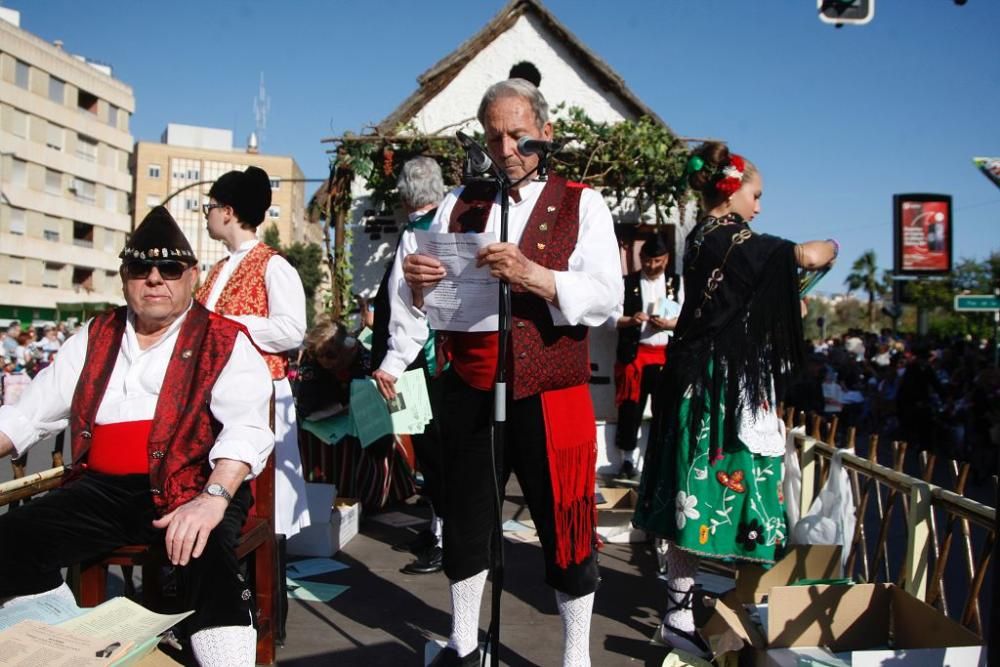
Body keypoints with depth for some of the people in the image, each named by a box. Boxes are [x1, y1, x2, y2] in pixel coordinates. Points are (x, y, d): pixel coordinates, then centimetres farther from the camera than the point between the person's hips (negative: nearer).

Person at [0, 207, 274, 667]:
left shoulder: (224, 344, 0)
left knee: (209, 561, -34)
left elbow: (246, 426, -15)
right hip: (102, 489, 5)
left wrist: (213, 498, -32)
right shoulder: (93, 339, 16)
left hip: (188, 489, -5)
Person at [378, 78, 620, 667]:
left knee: (566, 527, 6)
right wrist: (416, 280, -17)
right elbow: (417, 297, 7)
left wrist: (532, 276, -26)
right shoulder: (460, 204, 10)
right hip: (470, 393, 3)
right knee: (466, 523, 15)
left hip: (552, 398, -3)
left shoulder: (583, 205, 1)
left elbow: (607, 297, -12)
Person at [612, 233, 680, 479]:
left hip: (667, 355, 1)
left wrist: (669, 324, -13)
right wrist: (630, 320, -18)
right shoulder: (627, 283, 4)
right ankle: (628, 460, 12)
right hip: (634, 353, -1)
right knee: (631, 408, 2)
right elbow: (612, 316, 1)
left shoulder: (677, 284, 9)